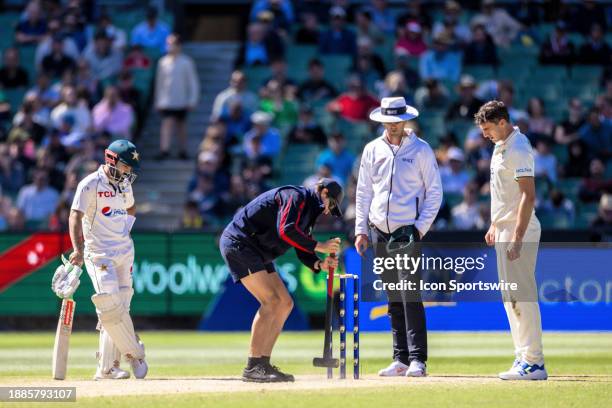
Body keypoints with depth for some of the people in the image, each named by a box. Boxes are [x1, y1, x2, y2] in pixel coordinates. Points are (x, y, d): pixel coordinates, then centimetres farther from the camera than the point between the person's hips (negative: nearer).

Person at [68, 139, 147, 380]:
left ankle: (106, 368, 3)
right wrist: (78, 249, -30)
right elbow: (75, 216, -18)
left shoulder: (124, 184, 14)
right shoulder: (90, 184, -10)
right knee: (111, 306, -17)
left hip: (124, 251, 7)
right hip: (99, 254, -7)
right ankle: (135, 353, 0)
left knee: (117, 309, 1)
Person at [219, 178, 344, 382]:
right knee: (271, 300, -19)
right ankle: (252, 367, -20)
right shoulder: (296, 196, -13)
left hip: (257, 254, 11)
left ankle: (263, 364, 9)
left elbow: (302, 250, 16)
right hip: (238, 243, -11)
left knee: (285, 303, 8)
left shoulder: (308, 211, 19)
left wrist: (319, 264, -4)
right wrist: (319, 246, -21)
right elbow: (286, 231, -27)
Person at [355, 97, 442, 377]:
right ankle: (400, 359, 9)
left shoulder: (421, 150, 1)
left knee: (411, 296, -12)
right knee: (394, 300, 7)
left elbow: (434, 192, 1)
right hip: (380, 233, 4)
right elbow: (363, 192, 14)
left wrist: (421, 228, -8)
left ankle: (417, 359, -13)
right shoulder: (372, 150, 11)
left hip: (408, 230, -4)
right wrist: (361, 230, 7)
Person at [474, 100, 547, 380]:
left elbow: (528, 196, -22)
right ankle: (524, 358, 18)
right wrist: (494, 225, 23)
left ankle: (533, 363, -10)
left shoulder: (518, 149, -17)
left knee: (521, 296, -10)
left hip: (519, 231, -11)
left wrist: (517, 238, -26)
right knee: (511, 296, 13)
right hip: (504, 231, 11)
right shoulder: (501, 147, 14)